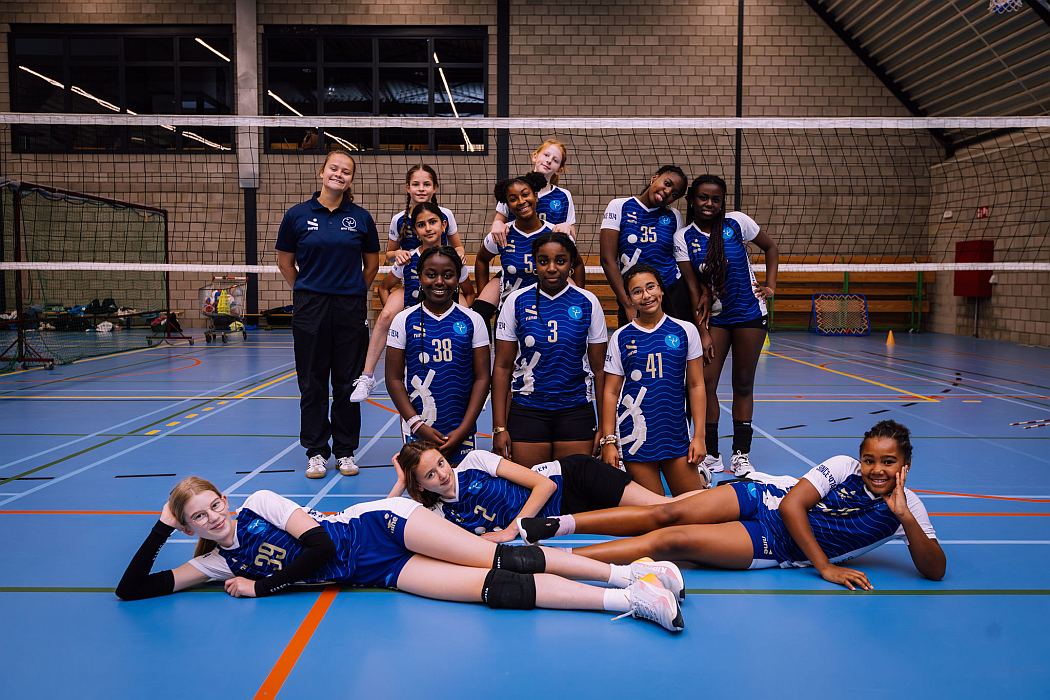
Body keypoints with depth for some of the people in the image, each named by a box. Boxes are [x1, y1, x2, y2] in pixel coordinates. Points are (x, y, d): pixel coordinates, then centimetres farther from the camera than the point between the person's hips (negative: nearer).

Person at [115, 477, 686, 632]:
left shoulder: (259, 504, -5)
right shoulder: (215, 563, 8)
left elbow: (320, 543, -11)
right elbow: (132, 589, 8)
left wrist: (263, 585, -5)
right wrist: (161, 529, 0)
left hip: (378, 524, -2)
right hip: (376, 574, 2)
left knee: (499, 561, -19)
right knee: (492, 590, -16)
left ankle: (627, 573, -17)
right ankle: (621, 599, -18)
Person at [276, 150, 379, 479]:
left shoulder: (361, 218, 3)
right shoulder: (297, 215, 1)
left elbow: (371, 265, 14)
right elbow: (285, 263, 11)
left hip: (351, 309, 1)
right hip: (310, 308, 0)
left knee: (348, 382, 5)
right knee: (313, 383, 4)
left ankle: (346, 451, 17)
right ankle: (316, 452, 15)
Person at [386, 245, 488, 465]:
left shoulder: (472, 321, 3)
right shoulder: (404, 321, 2)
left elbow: (482, 378, 2)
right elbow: (394, 379, 1)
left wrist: (463, 430, -6)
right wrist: (417, 425, -9)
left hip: (461, 432, 1)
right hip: (416, 431, -1)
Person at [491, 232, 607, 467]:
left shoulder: (588, 303, 1)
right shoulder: (516, 302, -1)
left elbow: (599, 368, 4)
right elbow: (502, 367, 1)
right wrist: (499, 427, -3)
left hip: (577, 411, 1)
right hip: (527, 411, 0)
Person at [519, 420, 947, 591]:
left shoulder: (905, 511, -5)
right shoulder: (843, 467, -6)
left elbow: (935, 571, -12)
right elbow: (792, 504, -11)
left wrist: (905, 517, -28)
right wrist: (824, 566, -19)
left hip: (775, 547, -2)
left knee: (671, 541, -21)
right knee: (668, 514, -20)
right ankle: (555, 525, -8)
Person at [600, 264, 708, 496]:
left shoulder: (685, 331, 3)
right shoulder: (621, 337, 2)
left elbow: (696, 386, 5)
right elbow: (611, 392, 4)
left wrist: (699, 436, 1)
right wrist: (608, 440, -2)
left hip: (675, 433, 1)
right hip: (635, 437, -1)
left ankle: (700, 475, 30)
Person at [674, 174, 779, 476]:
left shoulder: (737, 222, -5)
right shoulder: (683, 237, -4)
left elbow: (771, 248, 10)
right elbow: (692, 285, -5)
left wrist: (770, 285, 0)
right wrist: (702, 331, -9)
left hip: (749, 314, 0)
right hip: (714, 316, 1)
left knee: (743, 384, 4)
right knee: (705, 382, -8)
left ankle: (741, 454, 14)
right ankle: (711, 453, 4)